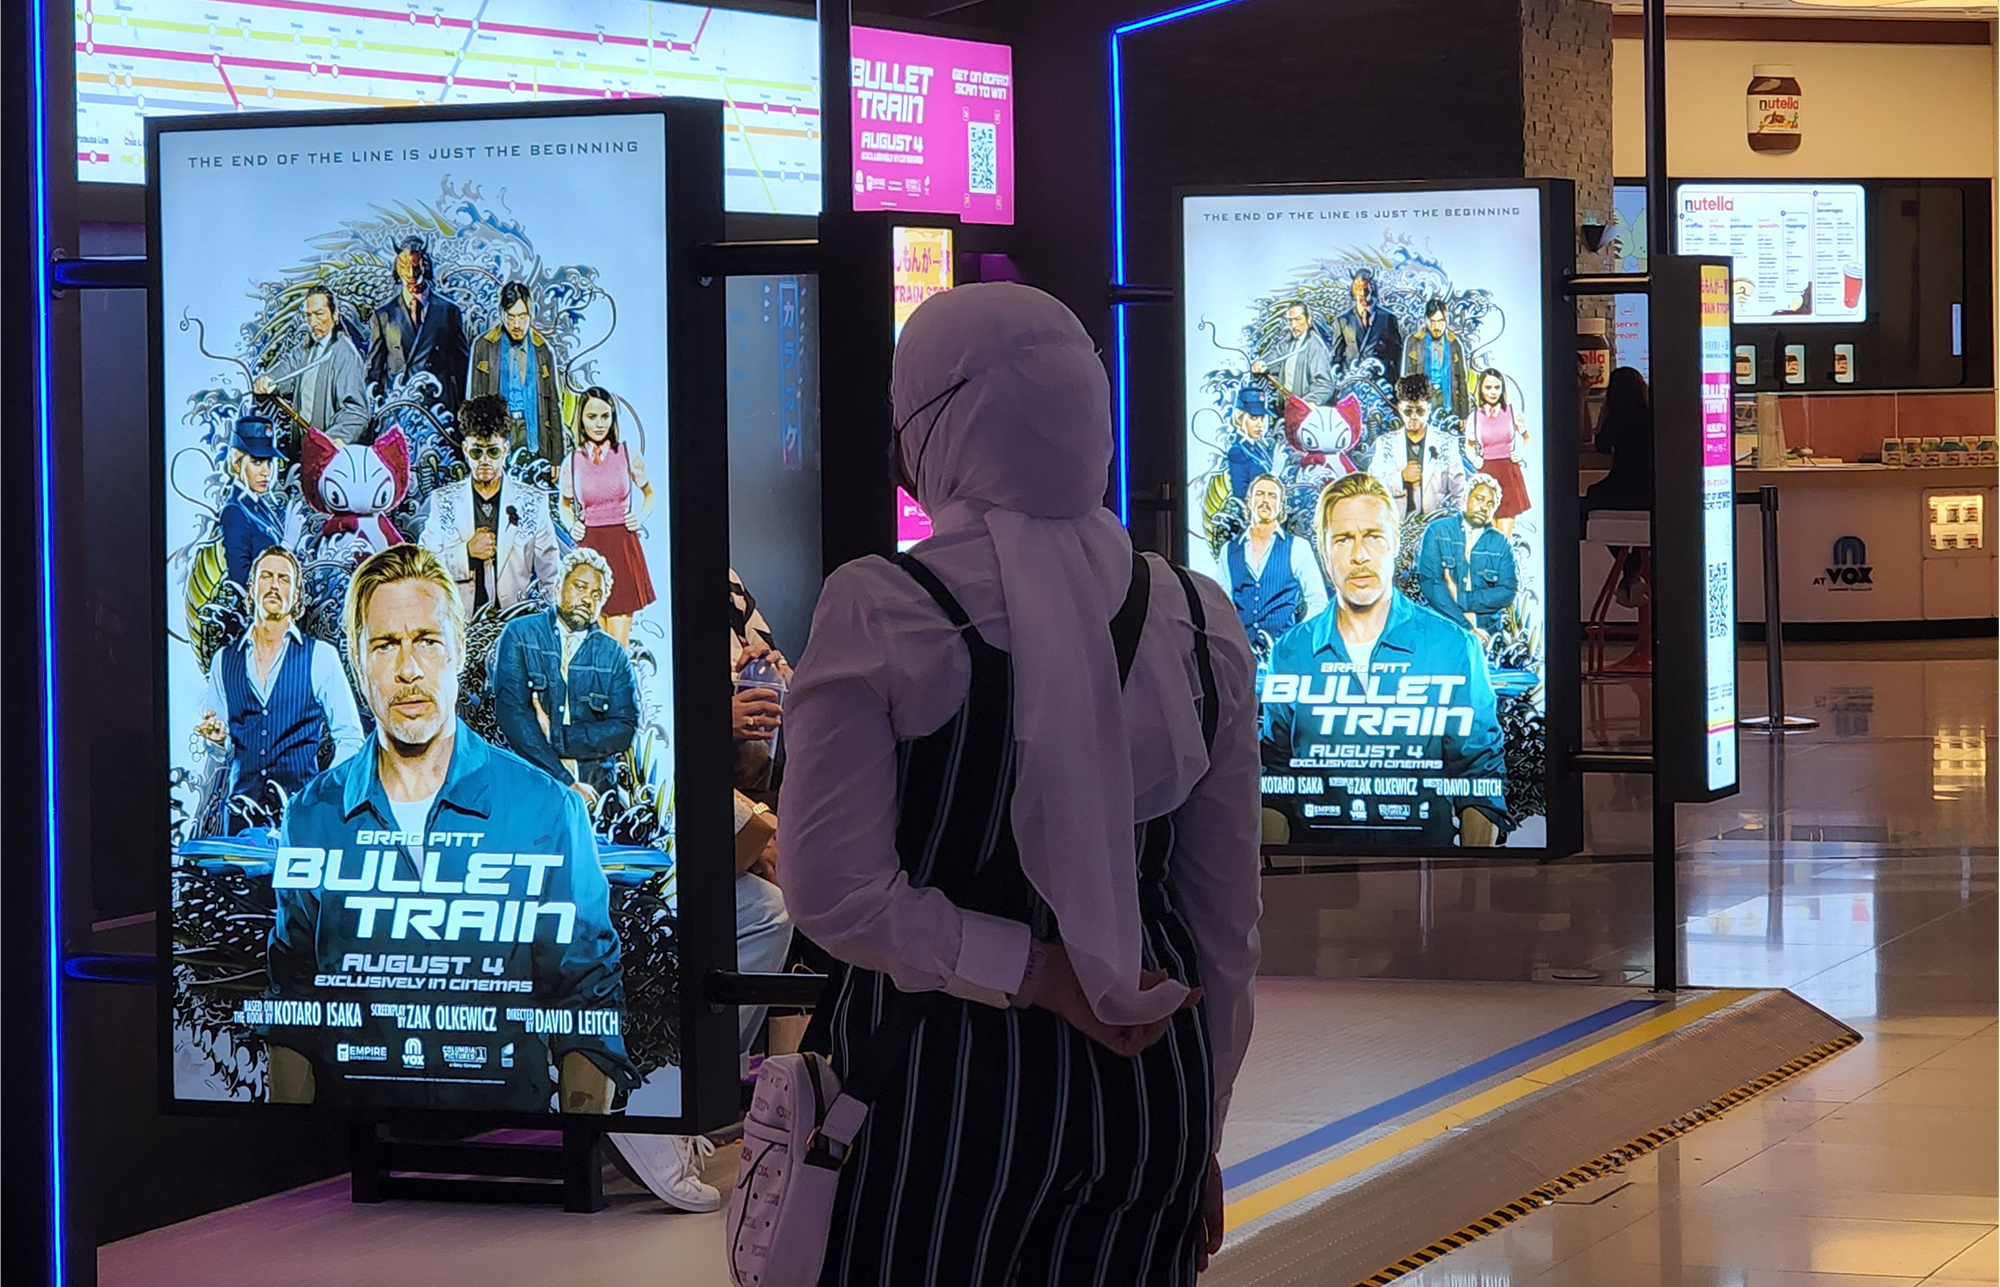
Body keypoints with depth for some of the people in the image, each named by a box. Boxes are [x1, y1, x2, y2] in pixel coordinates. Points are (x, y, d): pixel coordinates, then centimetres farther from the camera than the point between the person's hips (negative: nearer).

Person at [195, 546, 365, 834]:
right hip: (242, 804, 2)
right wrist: (218, 738, -4)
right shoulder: (224, 661, 15)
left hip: (300, 808, -2)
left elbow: (349, 738, 6)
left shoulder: (321, 656, 6)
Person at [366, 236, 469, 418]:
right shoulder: (383, 315, 11)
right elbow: (374, 367, 14)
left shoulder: (449, 310, 9)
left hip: (441, 405, 0)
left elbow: (461, 363, 11)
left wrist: (462, 410, 6)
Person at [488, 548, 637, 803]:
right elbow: (510, 712, -5)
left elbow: (625, 728, 4)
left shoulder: (613, 655, 15)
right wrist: (566, 783, -12)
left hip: (594, 782, 2)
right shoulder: (519, 635, 7)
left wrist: (554, 735, -10)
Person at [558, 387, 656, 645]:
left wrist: (640, 517, -1)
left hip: (623, 547, -1)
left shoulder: (628, 456, 0)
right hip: (589, 548, 1)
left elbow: (650, 494, 17)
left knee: (619, 642, -6)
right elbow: (565, 505, 21)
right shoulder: (572, 463, 4)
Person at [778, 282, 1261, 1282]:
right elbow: (1226, 919, 8)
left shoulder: (876, 612, -10)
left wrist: (1032, 972, -10)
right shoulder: (1199, 620, 2)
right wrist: (1196, 1138, 17)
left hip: (942, 1081, -4)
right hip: (1150, 1087, 4)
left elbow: (833, 891, -15)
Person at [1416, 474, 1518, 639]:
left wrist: (1460, 598, -10)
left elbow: (1508, 592, 3)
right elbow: (1428, 581, -5)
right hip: (1442, 623, -1)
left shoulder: (1501, 544, 14)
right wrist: (1466, 626, -13)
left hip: (1486, 626, 1)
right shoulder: (1437, 531, 7)